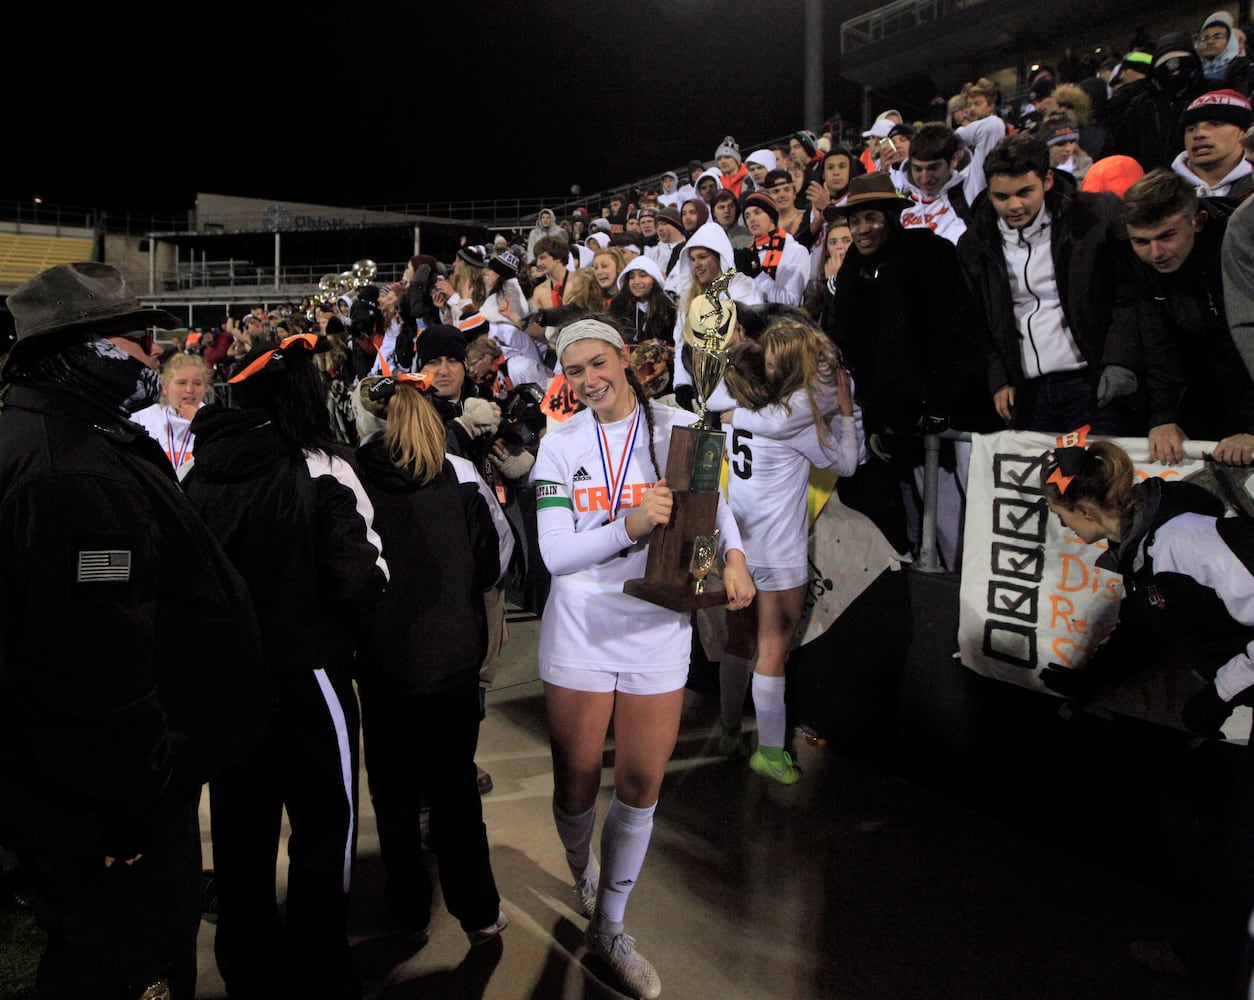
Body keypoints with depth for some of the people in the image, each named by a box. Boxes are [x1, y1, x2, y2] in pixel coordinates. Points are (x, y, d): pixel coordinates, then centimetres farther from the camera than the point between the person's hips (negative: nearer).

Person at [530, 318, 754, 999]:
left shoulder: (677, 427, -2)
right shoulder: (560, 446, -2)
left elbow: (711, 498, 14)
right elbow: (556, 555, -9)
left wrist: (733, 554, -7)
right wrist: (630, 525, -25)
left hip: (659, 628, 1)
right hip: (580, 630, 0)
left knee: (641, 785, 7)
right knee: (576, 781, 10)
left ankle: (608, 928, 28)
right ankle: (581, 869, 45)